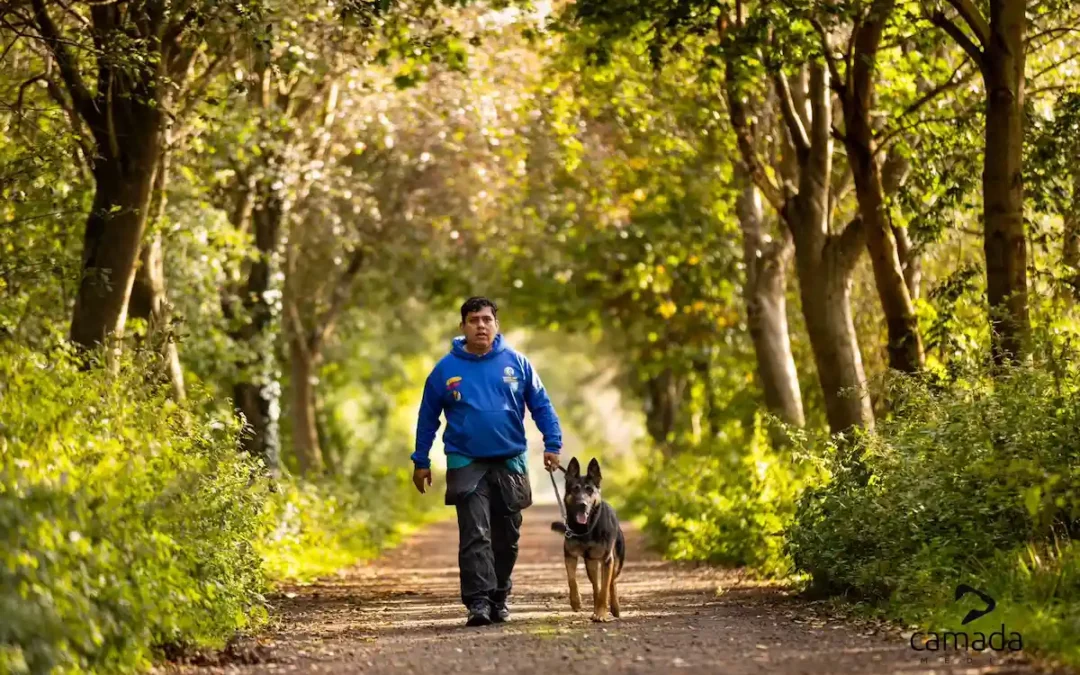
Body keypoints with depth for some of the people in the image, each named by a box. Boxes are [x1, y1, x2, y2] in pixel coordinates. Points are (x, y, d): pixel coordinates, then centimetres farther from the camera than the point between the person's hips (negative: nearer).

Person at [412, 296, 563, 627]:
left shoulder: (516, 363, 2)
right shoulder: (446, 369, 1)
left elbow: (542, 406, 5)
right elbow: (427, 417, 8)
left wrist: (552, 445, -6)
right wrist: (421, 462, 8)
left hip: (511, 463, 2)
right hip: (467, 464, -2)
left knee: (507, 537, 10)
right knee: (475, 536, -12)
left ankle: (499, 598, 23)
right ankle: (478, 602, -15)